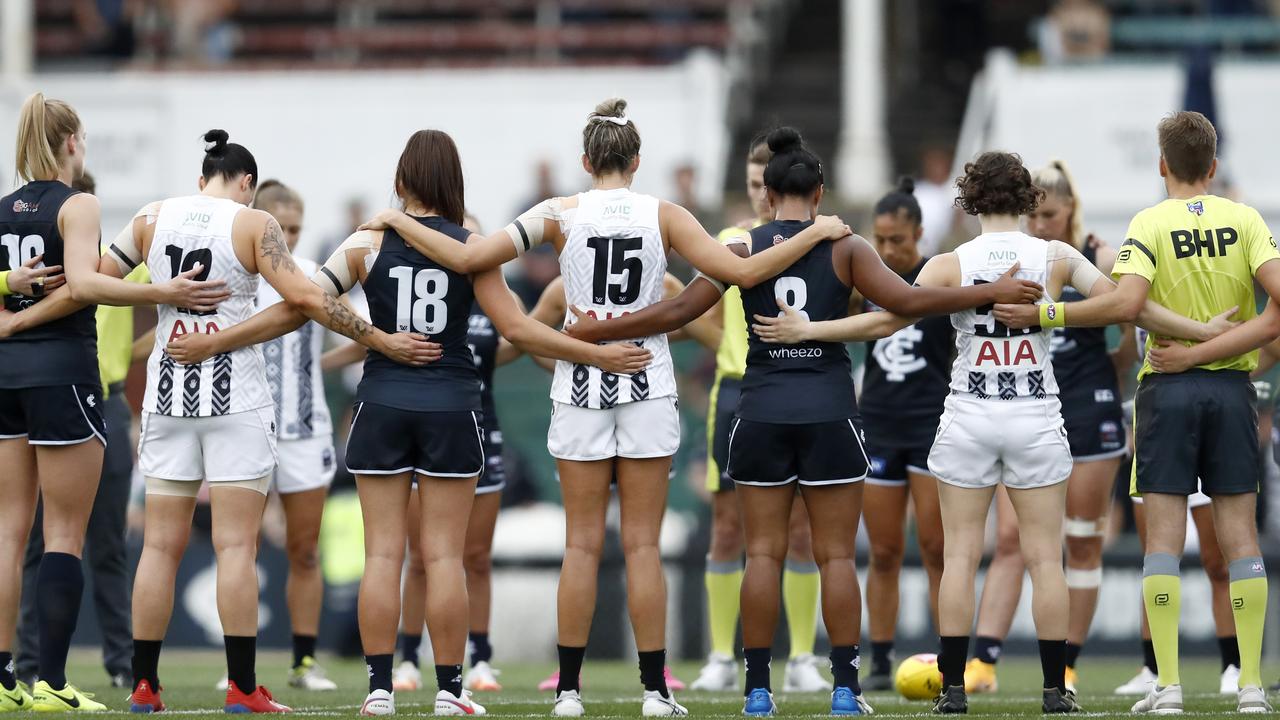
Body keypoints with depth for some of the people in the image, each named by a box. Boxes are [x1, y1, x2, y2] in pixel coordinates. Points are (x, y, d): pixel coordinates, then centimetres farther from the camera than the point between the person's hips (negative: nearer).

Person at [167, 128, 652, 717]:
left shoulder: (368, 243, -1)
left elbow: (296, 308, -3)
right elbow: (517, 328, -5)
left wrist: (214, 343, 5)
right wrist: (599, 356, 3)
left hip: (382, 404, 1)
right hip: (451, 408, -1)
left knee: (382, 553, 3)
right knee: (444, 555, 3)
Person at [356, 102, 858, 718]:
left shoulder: (561, 215, -3)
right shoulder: (662, 216, -2)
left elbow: (466, 258, -8)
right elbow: (743, 272, -7)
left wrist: (399, 222, 7)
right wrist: (817, 233, 4)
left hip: (580, 386, 0)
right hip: (647, 388, 0)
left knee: (582, 544, 4)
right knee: (642, 545, 2)